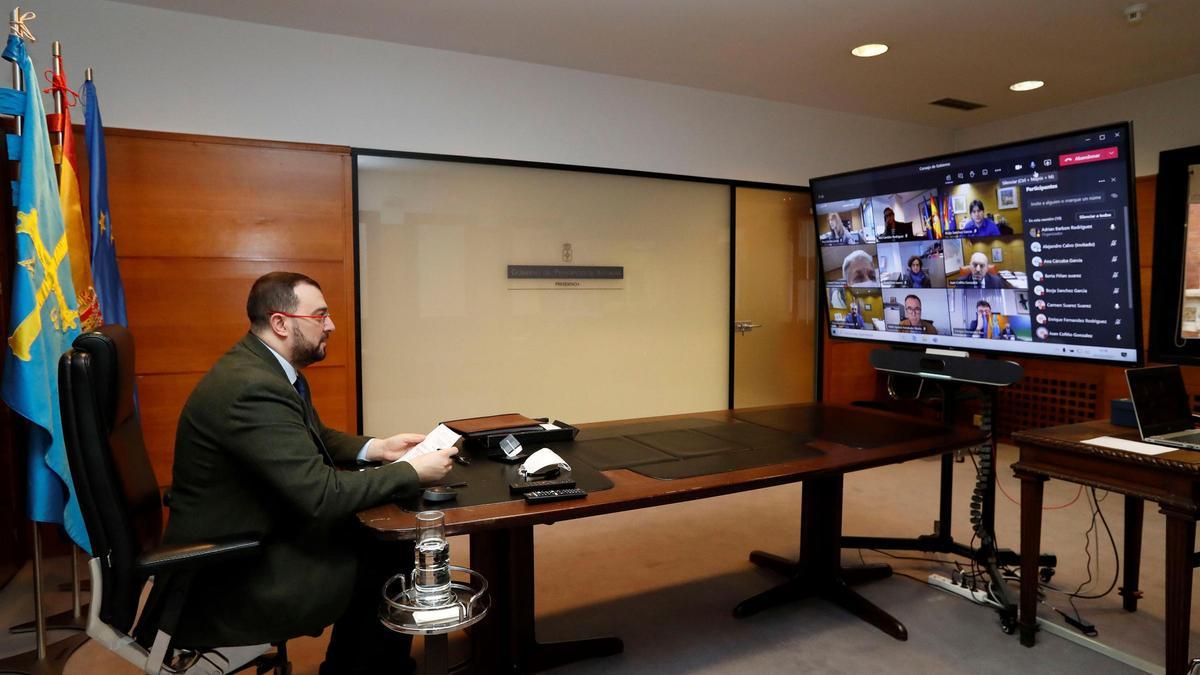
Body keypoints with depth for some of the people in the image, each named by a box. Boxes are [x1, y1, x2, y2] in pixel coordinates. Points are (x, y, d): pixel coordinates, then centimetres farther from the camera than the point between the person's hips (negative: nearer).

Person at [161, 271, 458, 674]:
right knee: (391, 564, -3)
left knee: (380, 543, 7)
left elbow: (314, 438, 14)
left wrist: (377, 448, -1)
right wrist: (412, 473, -21)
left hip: (251, 536, 9)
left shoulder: (264, 365, 1)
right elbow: (321, 495, -31)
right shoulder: (253, 388, -29)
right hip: (231, 578, -9)